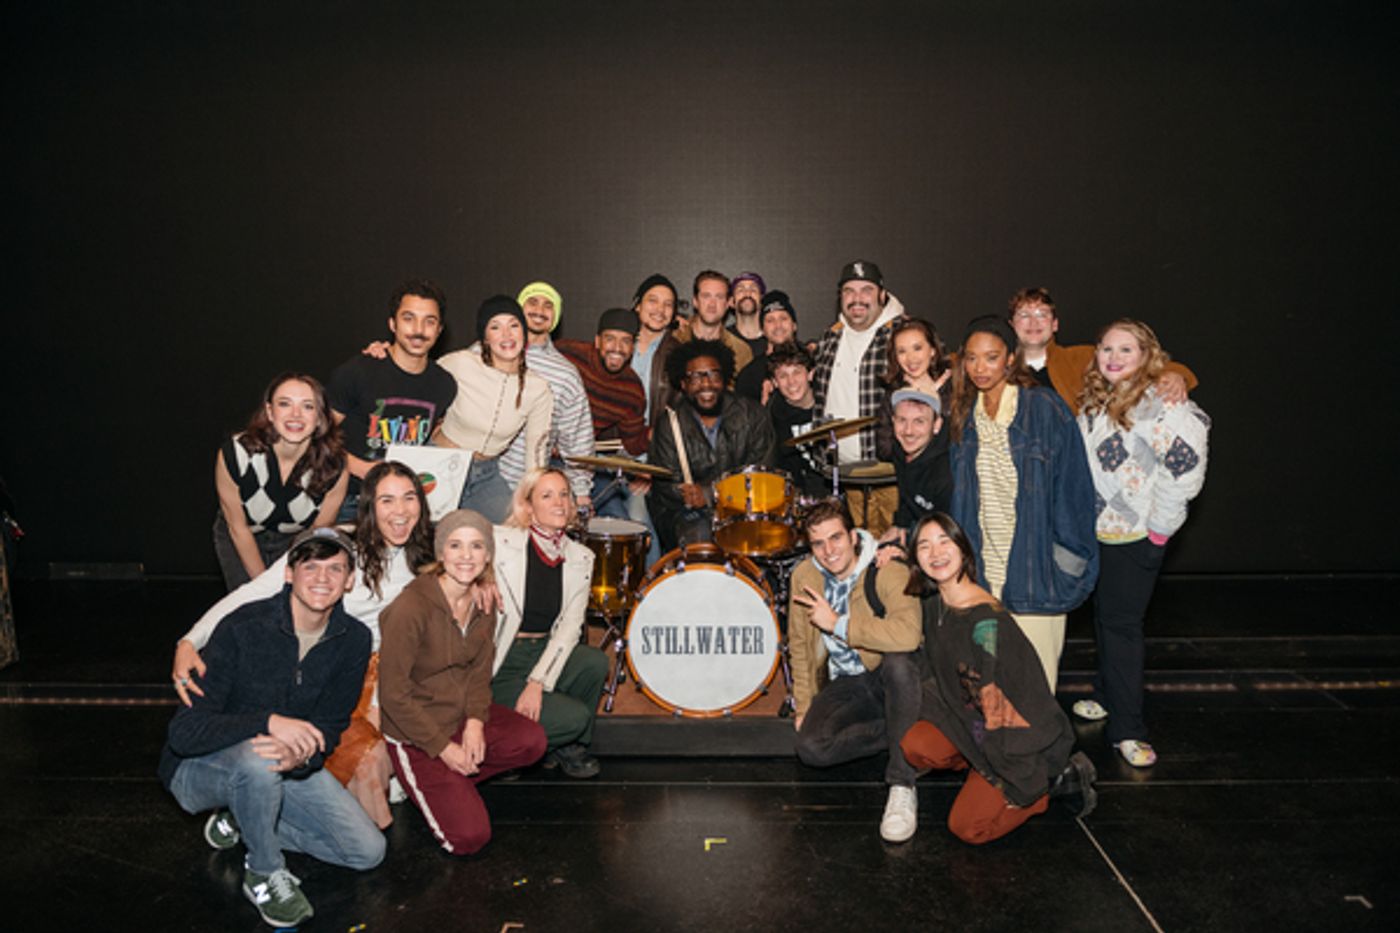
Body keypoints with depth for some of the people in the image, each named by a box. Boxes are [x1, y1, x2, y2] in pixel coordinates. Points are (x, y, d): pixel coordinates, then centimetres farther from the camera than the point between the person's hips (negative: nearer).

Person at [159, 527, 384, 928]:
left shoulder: (353, 640, -10)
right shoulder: (243, 628, -25)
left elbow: (328, 728, -5)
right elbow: (183, 732, -27)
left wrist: (303, 755, -29)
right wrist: (269, 722, -41)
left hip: (287, 767, 5)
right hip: (199, 767, -5)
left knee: (368, 851, -4)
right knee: (257, 758, -40)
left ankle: (241, 820, 13)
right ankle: (264, 874, -11)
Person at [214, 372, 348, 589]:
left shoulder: (335, 467, -26)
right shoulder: (234, 454, -29)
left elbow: (318, 533, -10)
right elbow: (238, 528, -15)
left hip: (294, 541, 1)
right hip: (240, 541, -1)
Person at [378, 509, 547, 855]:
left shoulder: (482, 602, -3)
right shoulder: (411, 607, -24)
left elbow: (480, 670, 7)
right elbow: (393, 693, -20)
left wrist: (476, 722, -11)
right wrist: (443, 747, -17)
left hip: (463, 715, 6)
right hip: (415, 734, -6)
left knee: (532, 741, -21)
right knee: (469, 837, -15)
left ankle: (454, 781, 4)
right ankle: (427, 783, 13)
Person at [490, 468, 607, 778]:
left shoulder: (580, 558, 2)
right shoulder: (501, 543, -9)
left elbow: (569, 627, -6)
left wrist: (538, 682, -18)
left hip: (544, 654, 5)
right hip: (499, 666, -5)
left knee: (596, 662, -25)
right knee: (574, 716, -22)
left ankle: (569, 747, 2)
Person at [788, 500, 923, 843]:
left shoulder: (889, 572, -20)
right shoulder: (804, 576, -3)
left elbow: (908, 634, -38)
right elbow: (799, 643, 8)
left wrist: (838, 624, -30)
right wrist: (804, 704, 5)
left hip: (892, 678, -4)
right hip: (847, 683, 4)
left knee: (898, 660, -40)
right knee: (810, 747, -23)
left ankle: (902, 787, -28)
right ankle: (906, 736, -1)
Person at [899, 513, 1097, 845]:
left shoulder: (986, 619, -28)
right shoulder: (933, 601, -4)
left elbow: (997, 707, -23)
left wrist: (1005, 780, -16)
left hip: (1024, 735, -7)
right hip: (969, 717, 7)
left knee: (967, 827, -9)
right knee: (915, 746, -19)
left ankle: (1057, 780, 7)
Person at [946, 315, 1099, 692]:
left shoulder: (1044, 408, -5)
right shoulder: (963, 416, 9)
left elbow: (1071, 484, -5)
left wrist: (1068, 558, -8)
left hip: (1033, 563, -4)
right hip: (982, 566, 4)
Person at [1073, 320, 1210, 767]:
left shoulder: (1165, 407, -17)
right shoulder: (1093, 403, 9)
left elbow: (1186, 469, -23)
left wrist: (1160, 528, -18)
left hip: (1134, 536, -7)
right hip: (1094, 530, 7)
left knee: (1121, 624, -3)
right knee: (1103, 617, 18)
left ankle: (1126, 728, 7)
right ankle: (1107, 696, 35)